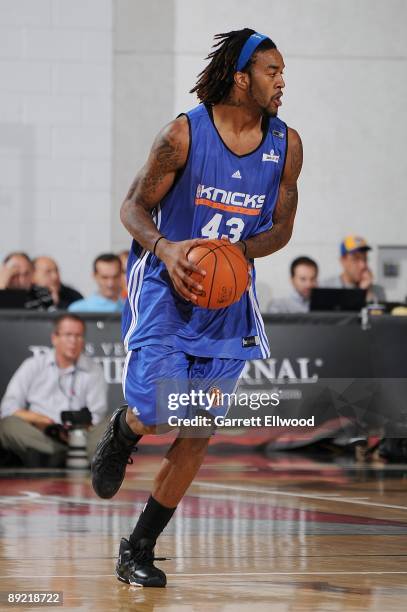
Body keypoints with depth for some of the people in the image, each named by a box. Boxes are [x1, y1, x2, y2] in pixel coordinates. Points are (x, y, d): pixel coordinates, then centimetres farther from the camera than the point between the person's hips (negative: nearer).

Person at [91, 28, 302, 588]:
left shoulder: (286, 146, -2)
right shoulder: (185, 134, -13)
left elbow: (281, 228, 6)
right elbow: (134, 206, -7)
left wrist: (241, 250, -14)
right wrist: (165, 248, -27)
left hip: (229, 292, 4)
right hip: (167, 286, -4)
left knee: (200, 432, 2)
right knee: (154, 415, -17)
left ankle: (140, 549, 15)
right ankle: (121, 434, 23)